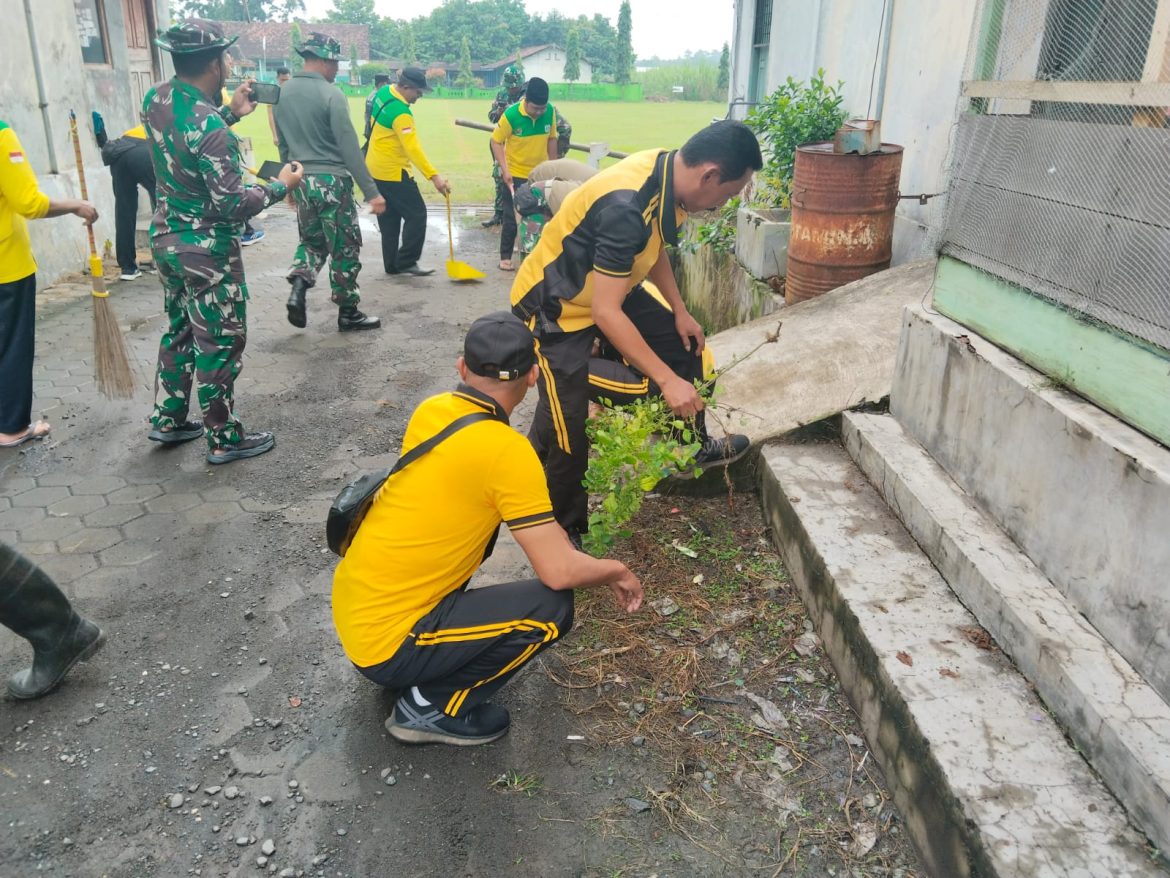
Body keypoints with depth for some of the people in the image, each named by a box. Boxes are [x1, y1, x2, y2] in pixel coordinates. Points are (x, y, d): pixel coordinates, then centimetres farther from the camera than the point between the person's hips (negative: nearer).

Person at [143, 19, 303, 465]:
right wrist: (281, 185, -10)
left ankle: (169, 420, 32)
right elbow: (233, 204, -24)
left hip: (166, 239, 9)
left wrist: (230, 114, 17)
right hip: (207, 250, -9)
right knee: (219, 342, 3)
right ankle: (223, 439, 13)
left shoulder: (155, 100, 1)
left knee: (179, 329, 22)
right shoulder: (209, 127, -25)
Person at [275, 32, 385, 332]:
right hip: (332, 181, -6)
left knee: (312, 240, 22)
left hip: (301, 180, 6)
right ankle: (348, 313, 14)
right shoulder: (331, 94, -14)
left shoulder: (283, 93, 6)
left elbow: (283, 144, 15)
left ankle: (298, 288, -2)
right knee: (344, 248, 5)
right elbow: (350, 147, -18)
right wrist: (371, 191, -16)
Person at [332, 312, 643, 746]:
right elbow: (559, 572, -20)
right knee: (551, 608, -11)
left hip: (348, 609, 8)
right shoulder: (507, 450, -20)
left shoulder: (430, 410, 1)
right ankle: (431, 707, 2)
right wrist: (618, 572, 1)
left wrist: (543, 527, 26)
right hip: (385, 643, -8)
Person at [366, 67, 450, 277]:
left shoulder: (383, 92, 4)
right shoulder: (400, 113, -24)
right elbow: (413, 148, -32)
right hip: (393, 172, -10)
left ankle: (392, 264, 18)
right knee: (417, 215, -5)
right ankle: (407, 262, -5)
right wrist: (433, 176, -36)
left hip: (376, 168, 10)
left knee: (389, 218, 14)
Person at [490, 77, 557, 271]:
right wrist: (504, 170, -18)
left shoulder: (551, 111, -9)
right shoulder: (511, 114, -20)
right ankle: (505, 256, 15)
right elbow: (496, 141, -11)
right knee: (512, 217, 3)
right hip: (515, 174, -3)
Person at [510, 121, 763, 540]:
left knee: (683, 345, 14)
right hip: (555, 306, -9)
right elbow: (605, 313, -35)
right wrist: (667, 380, -33)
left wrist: (680, 311, 8)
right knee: (567, 429, -10)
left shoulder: (667, 172, -9)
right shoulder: (625, 208, -36)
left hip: (607, 289, 9)